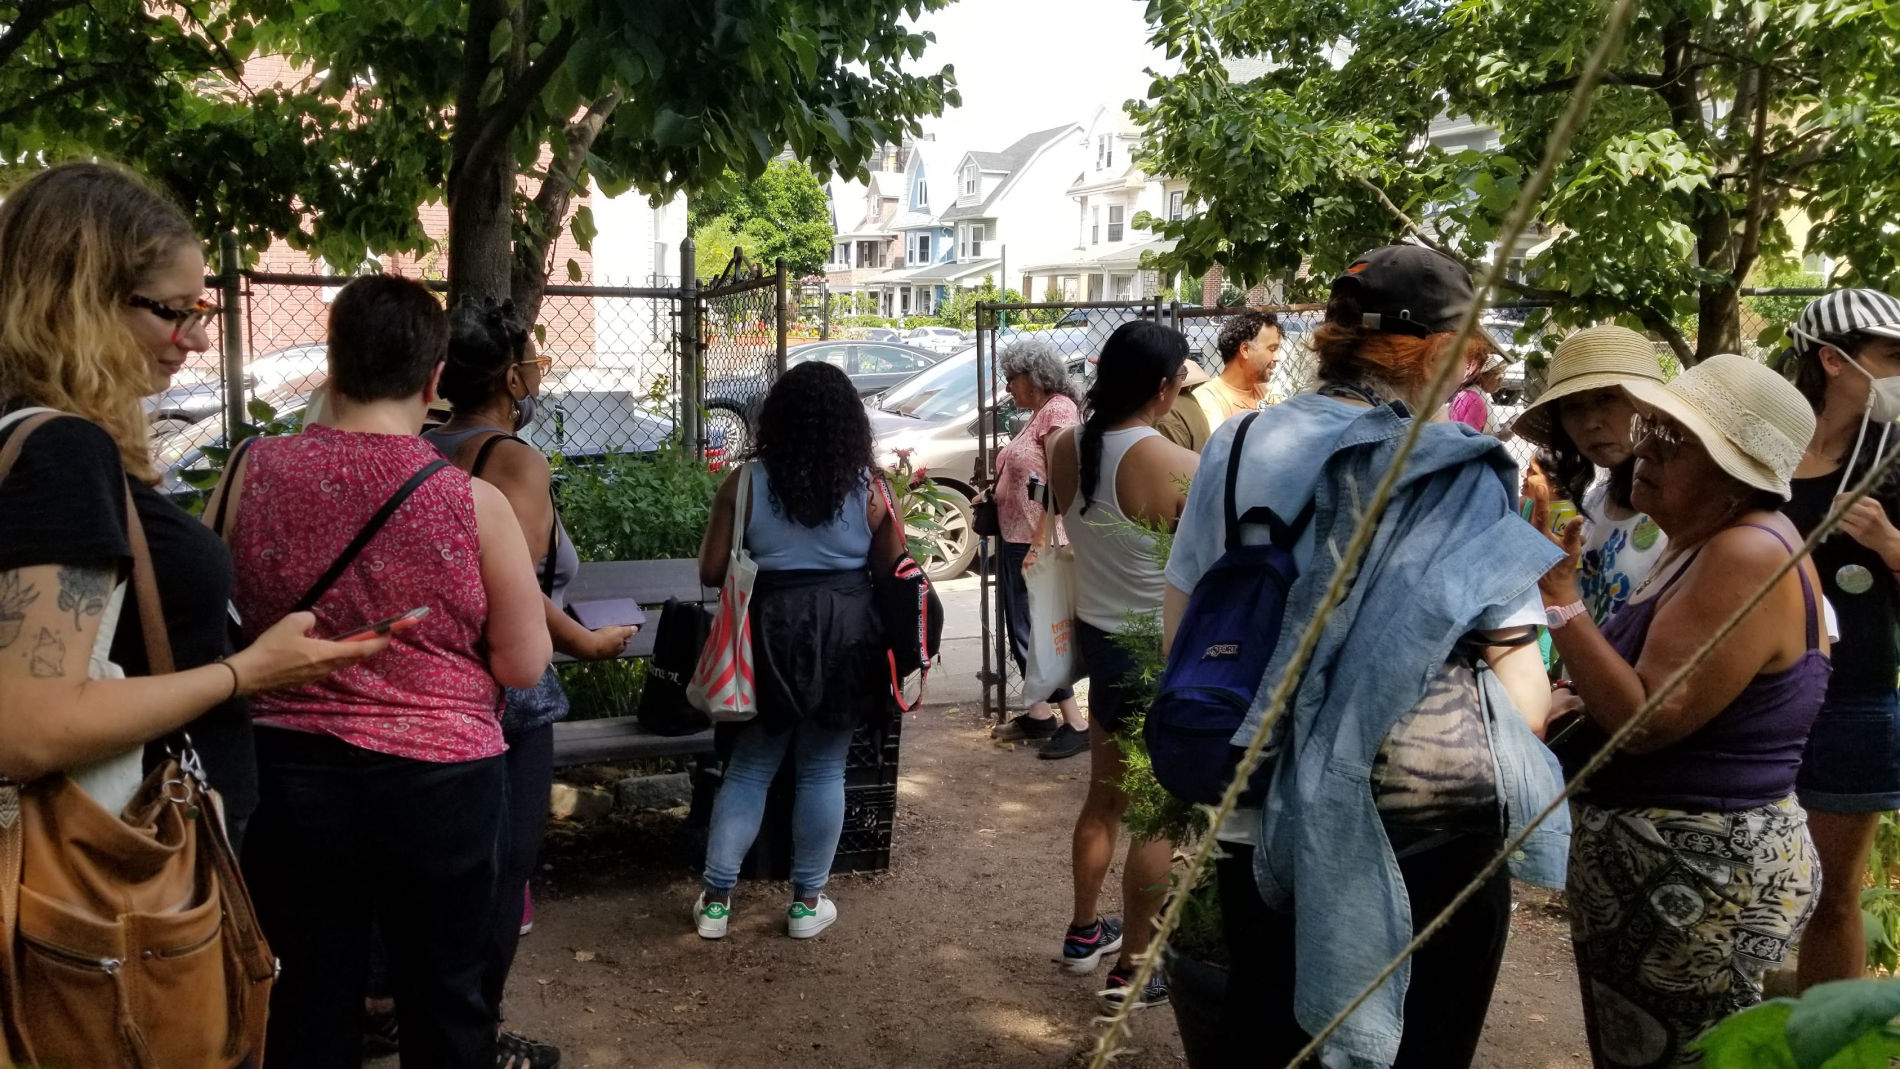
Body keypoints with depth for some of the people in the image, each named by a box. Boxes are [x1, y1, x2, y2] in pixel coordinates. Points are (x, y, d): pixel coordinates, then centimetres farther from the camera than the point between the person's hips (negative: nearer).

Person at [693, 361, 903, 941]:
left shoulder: (745, 482, -6)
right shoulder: (869, 483, -5)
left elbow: (710, 571, -4)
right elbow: (892, 566, 0)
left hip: (771, 632, 0)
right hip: (846, 634, 0)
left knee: (749, 767, 12)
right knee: (824, 769, 11)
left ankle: (716, 899, 17)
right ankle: (807, 902, 20)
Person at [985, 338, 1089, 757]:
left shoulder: (1058, 411, -15)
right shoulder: (1039, 414, 15)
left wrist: (1039, 545, -24)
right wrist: (993, 490, 8)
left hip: (1037, 543, -10)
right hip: (1017, 538, 10)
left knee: (1034, 632, -7)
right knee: (1023, 629, 15)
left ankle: (1076, 724, -1)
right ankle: (1039, 714, 25)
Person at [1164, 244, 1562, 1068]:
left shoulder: (1236, 448, -1)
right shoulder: (1466, 481, -11)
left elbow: (1178, 631, 7)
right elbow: (1521, 695, -12)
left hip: (1263, 822, 4)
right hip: (1435, 833, -3)